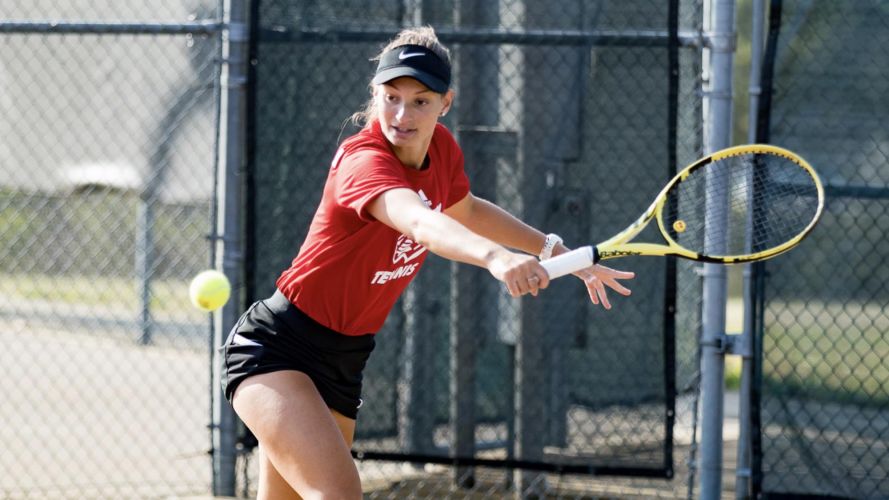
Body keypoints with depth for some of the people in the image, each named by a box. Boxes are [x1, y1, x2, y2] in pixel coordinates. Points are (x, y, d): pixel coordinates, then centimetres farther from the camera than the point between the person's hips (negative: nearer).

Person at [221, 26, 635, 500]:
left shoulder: (441, 149, 0)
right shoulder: (363, 159, -26)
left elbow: (465, 211, 24)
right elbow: (421, 223, -47)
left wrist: (558, 251, 21)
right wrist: (494, 257, -65)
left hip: (343, 361, 9)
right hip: (276, 347, -9)